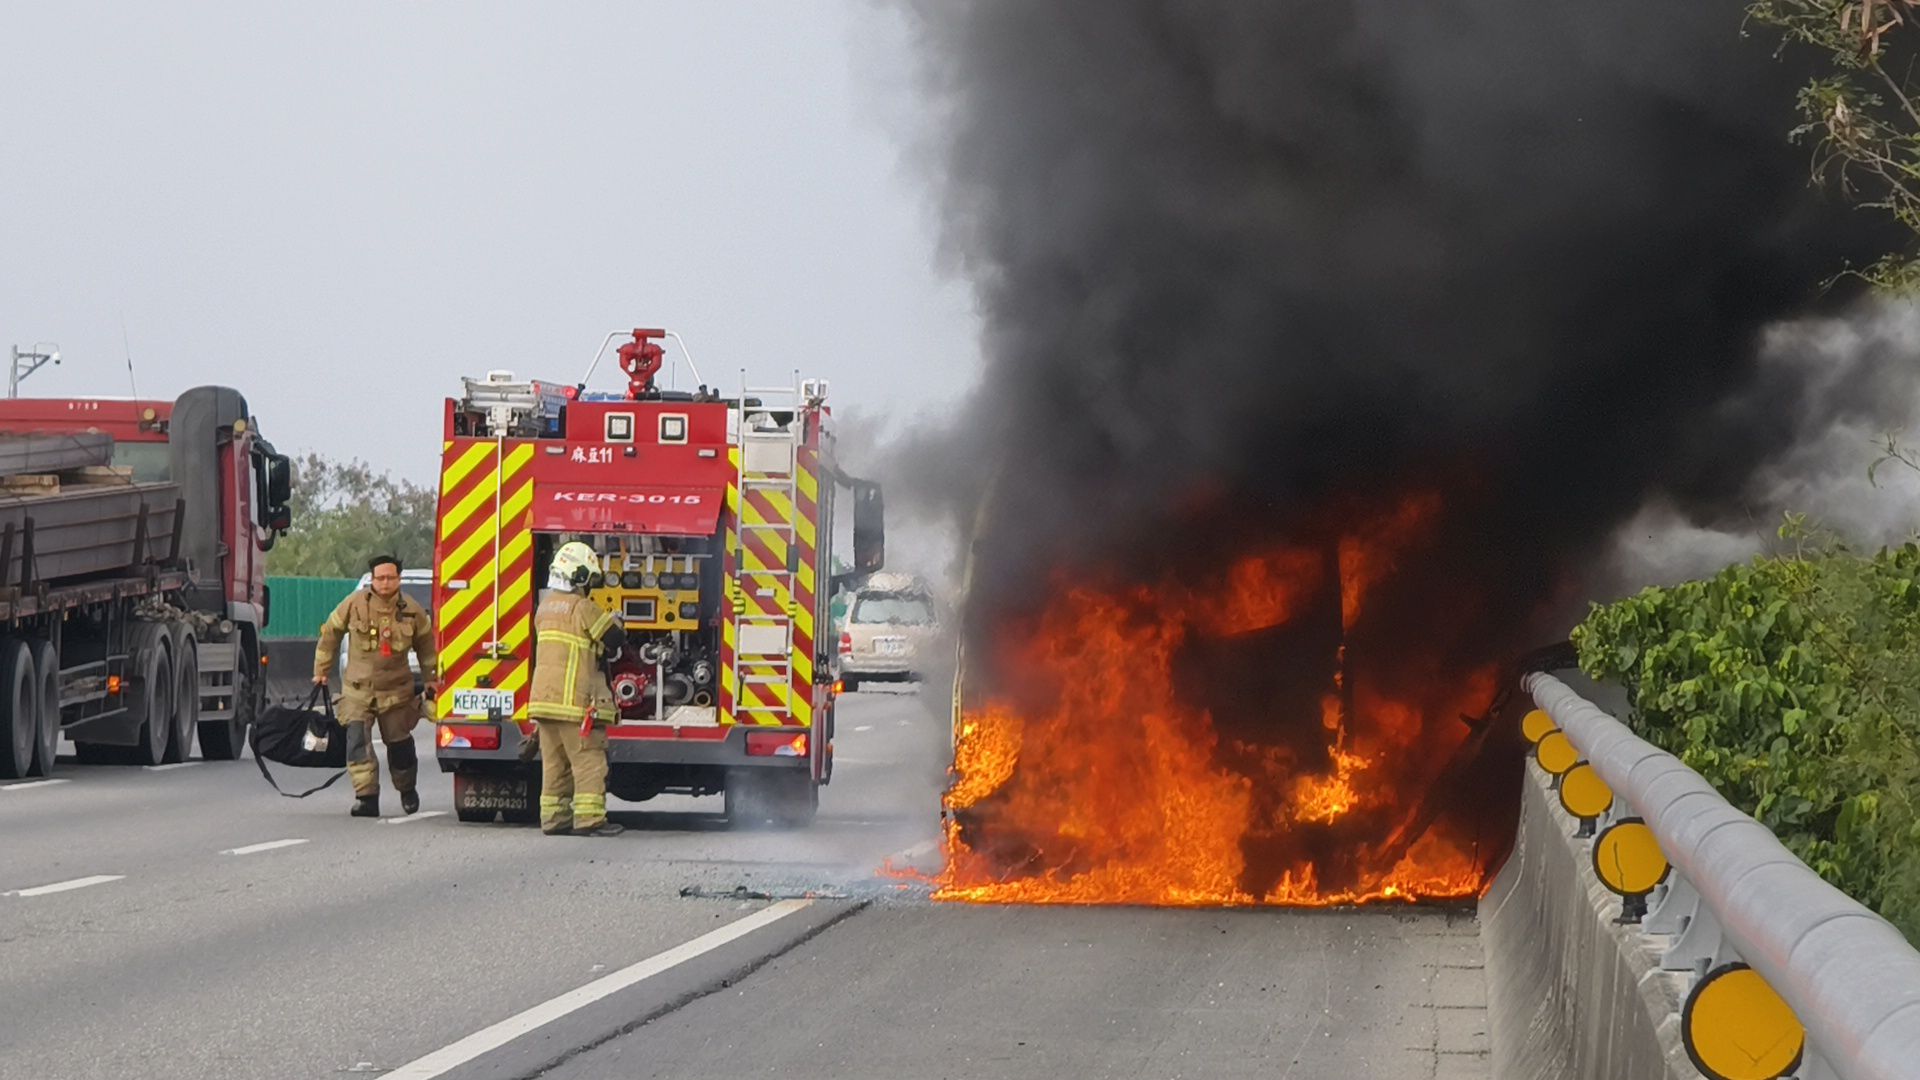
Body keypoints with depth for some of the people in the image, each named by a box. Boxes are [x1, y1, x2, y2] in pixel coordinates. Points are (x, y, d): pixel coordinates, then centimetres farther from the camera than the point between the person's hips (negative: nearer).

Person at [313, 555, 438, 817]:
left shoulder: (412, 610, -3)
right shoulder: (354, 604, -8)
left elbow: (426, 644, 14)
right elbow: (330, 634, 6)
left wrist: (431, 678, 17)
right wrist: (321, 671, 10)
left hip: (396, 690, 1)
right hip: (357, 689, -1)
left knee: (399, 743, 9)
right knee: (358, 741, -16)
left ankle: (407, 790, 33)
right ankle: (367, 796, -17)